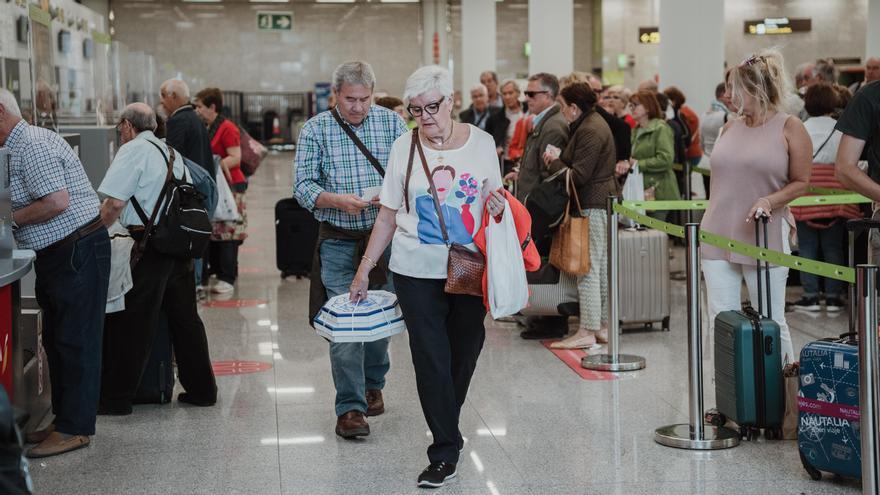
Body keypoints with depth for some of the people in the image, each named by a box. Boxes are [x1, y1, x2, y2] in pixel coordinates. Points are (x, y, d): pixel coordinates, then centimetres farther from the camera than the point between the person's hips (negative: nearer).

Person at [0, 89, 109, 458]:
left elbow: (57, 202, -26)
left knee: (76, 341, -4)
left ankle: (74, 429, 1)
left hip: (78, 251, -11)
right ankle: (64, 420, 23)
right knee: (56, 340, 15)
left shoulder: (31, 147, -18)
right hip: (58, 254, 11)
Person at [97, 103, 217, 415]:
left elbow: (115, 203, -16)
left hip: (149, 247, -8)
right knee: (185, 319, 14)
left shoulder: (133, 150, -7)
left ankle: (117, 398, 6)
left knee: (131, 324, 0)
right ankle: (201, 389, 20)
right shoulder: (172, 153, 17)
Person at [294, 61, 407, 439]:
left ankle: (373, 384, 36)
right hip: (339, 242, -2)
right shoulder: (315, 130, -1)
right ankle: (350, 407, 0)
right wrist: (338, 200, -23)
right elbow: (303, 185, -5)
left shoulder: (392, 123, 3)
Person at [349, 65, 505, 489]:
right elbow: (388, 216, 5)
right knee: (431, 360, -3)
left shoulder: (481, 142, 2)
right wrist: (364, 269, 3)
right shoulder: (404, 147, 0)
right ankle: (445, 453, 3)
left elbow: (494, 200, 14)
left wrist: (498, 206, -11)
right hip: (417, 272, -1)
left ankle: (445, 428, 29)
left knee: (464, 354, 7)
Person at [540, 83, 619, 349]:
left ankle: (587, 331, -4)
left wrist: (554, 161, -6)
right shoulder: (595, 122, 16)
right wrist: (559, 159, 6)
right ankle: (604, 325, 19)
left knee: (588, 268, -7)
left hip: (593, 206, -11)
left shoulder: (589, 131, -17)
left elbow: (578, 176, -20)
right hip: (604, 201, 11)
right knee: (603, 267, 13)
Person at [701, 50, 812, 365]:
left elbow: (801, 183, -2)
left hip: (764, 239, -5)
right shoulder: (730, 127, 11)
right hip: (718, 237, 5)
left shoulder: (789, 128, -4)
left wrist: (770, 200, -18)